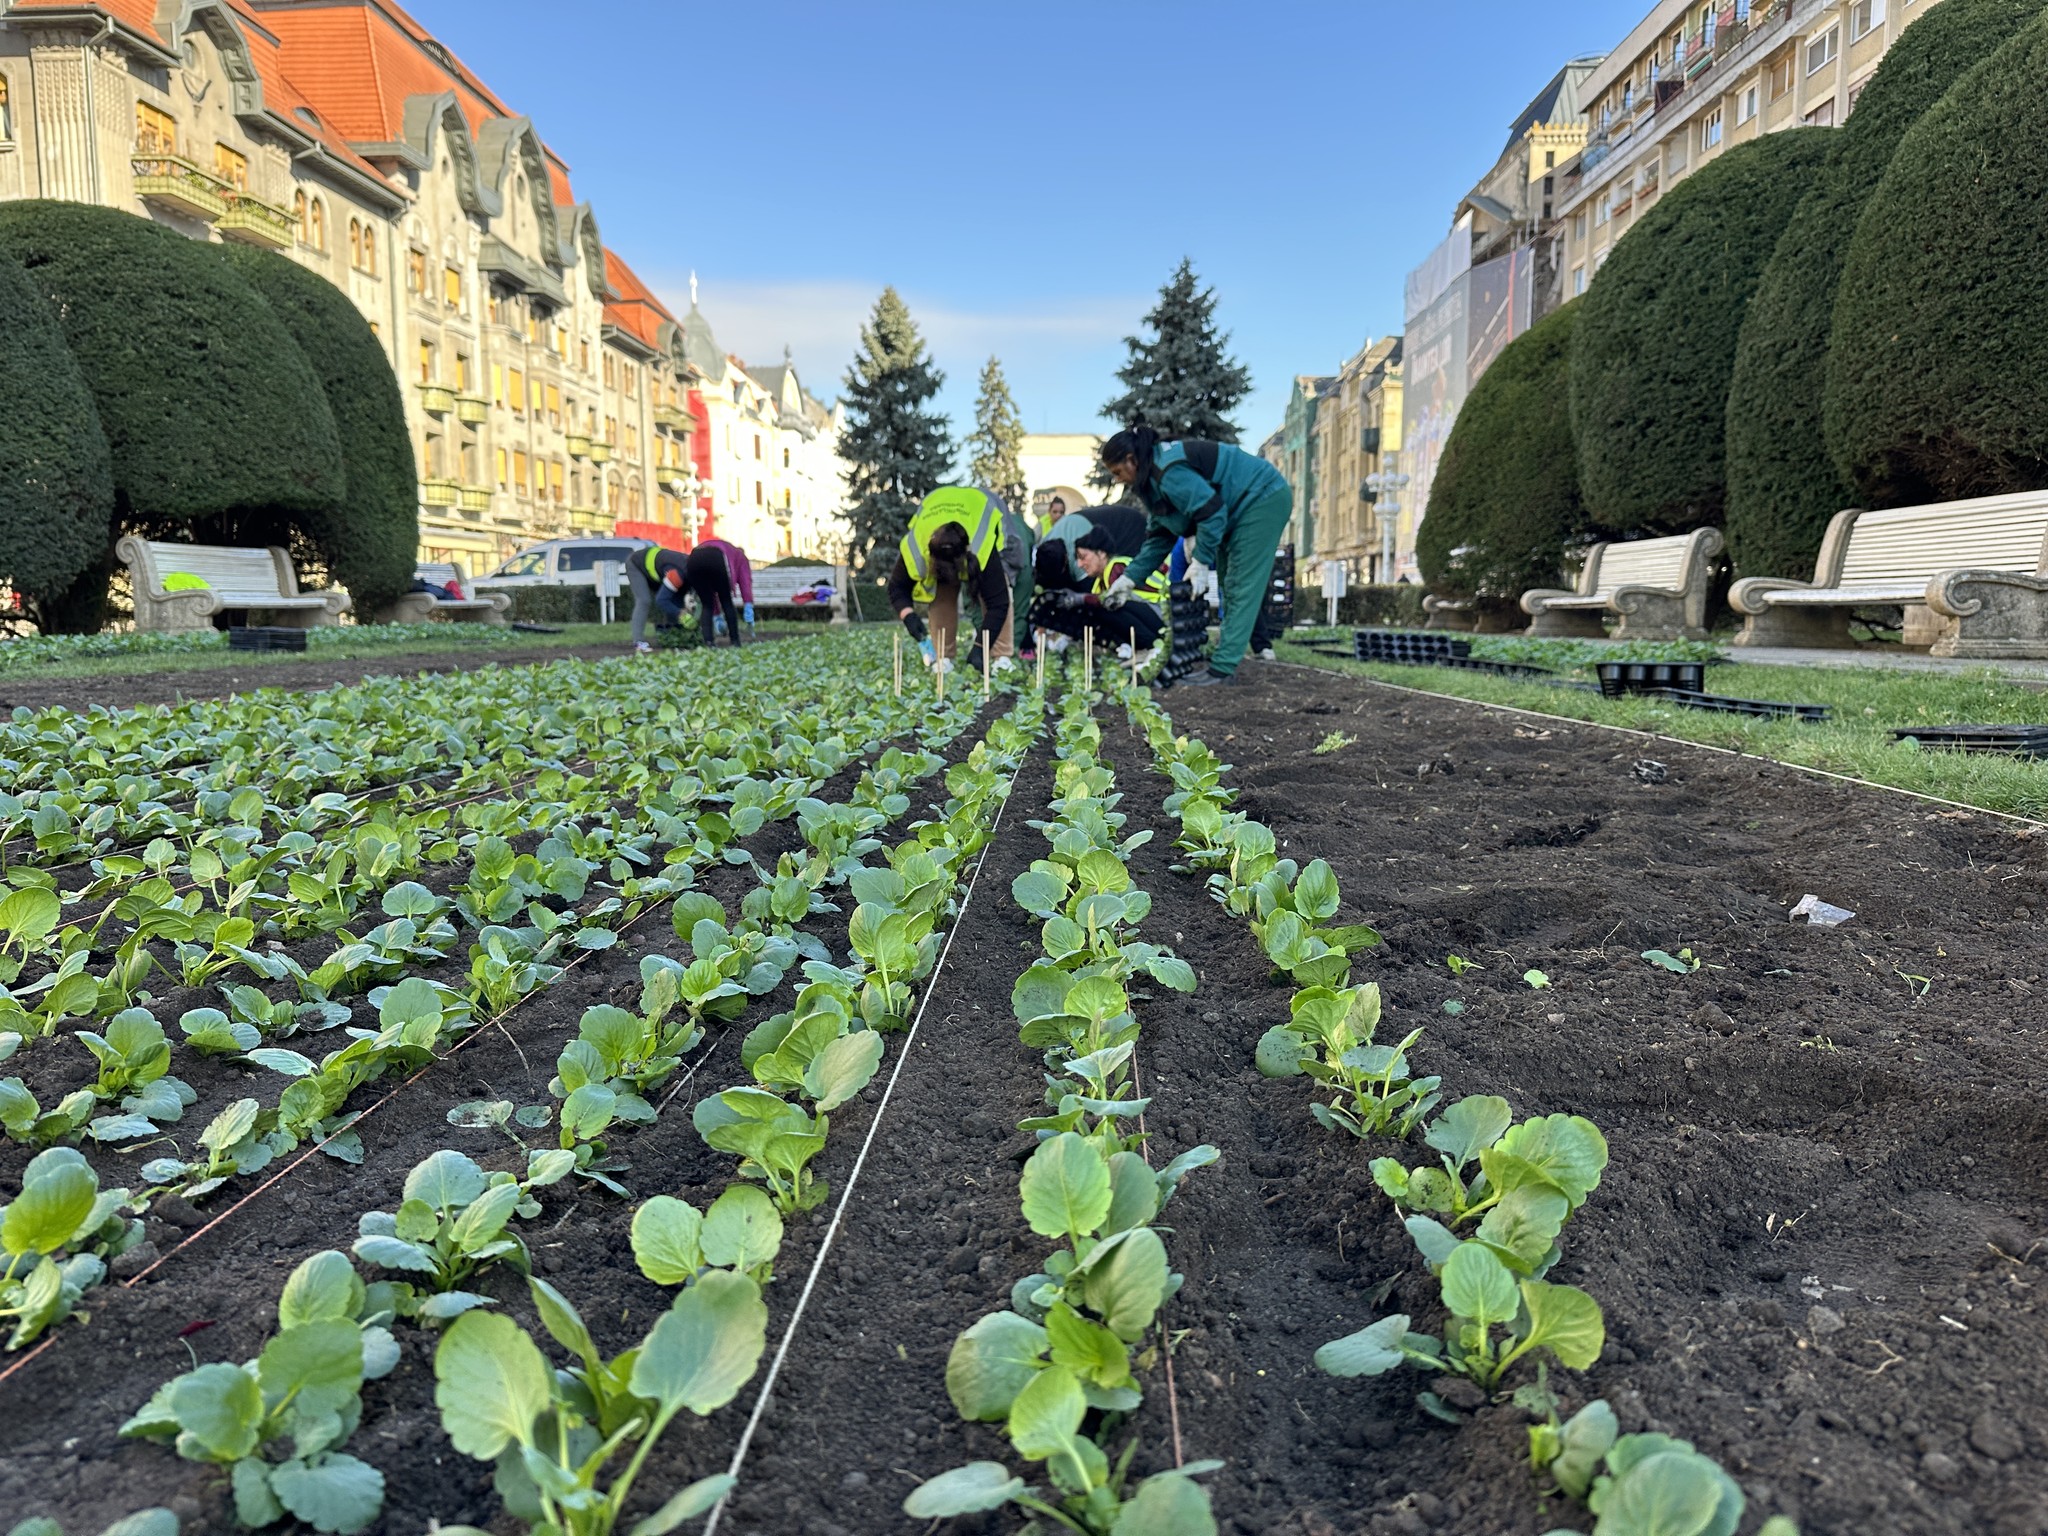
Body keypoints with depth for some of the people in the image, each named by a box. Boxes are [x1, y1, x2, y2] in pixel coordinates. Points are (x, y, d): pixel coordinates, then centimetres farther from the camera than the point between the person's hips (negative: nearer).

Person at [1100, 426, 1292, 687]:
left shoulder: (1169, 473, -27)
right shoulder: (1153, 479, 7)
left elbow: (1212, 511, -28)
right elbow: (1158, 537, 9)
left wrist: (1201, 561, -20)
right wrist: (1129, 579, 5)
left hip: (1263, 499, -11)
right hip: (1241, 508, 11)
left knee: (1241, 587, -13)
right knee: (1229, 585, 14)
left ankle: (1222, 668, -15)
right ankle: (1227, 648, 19)